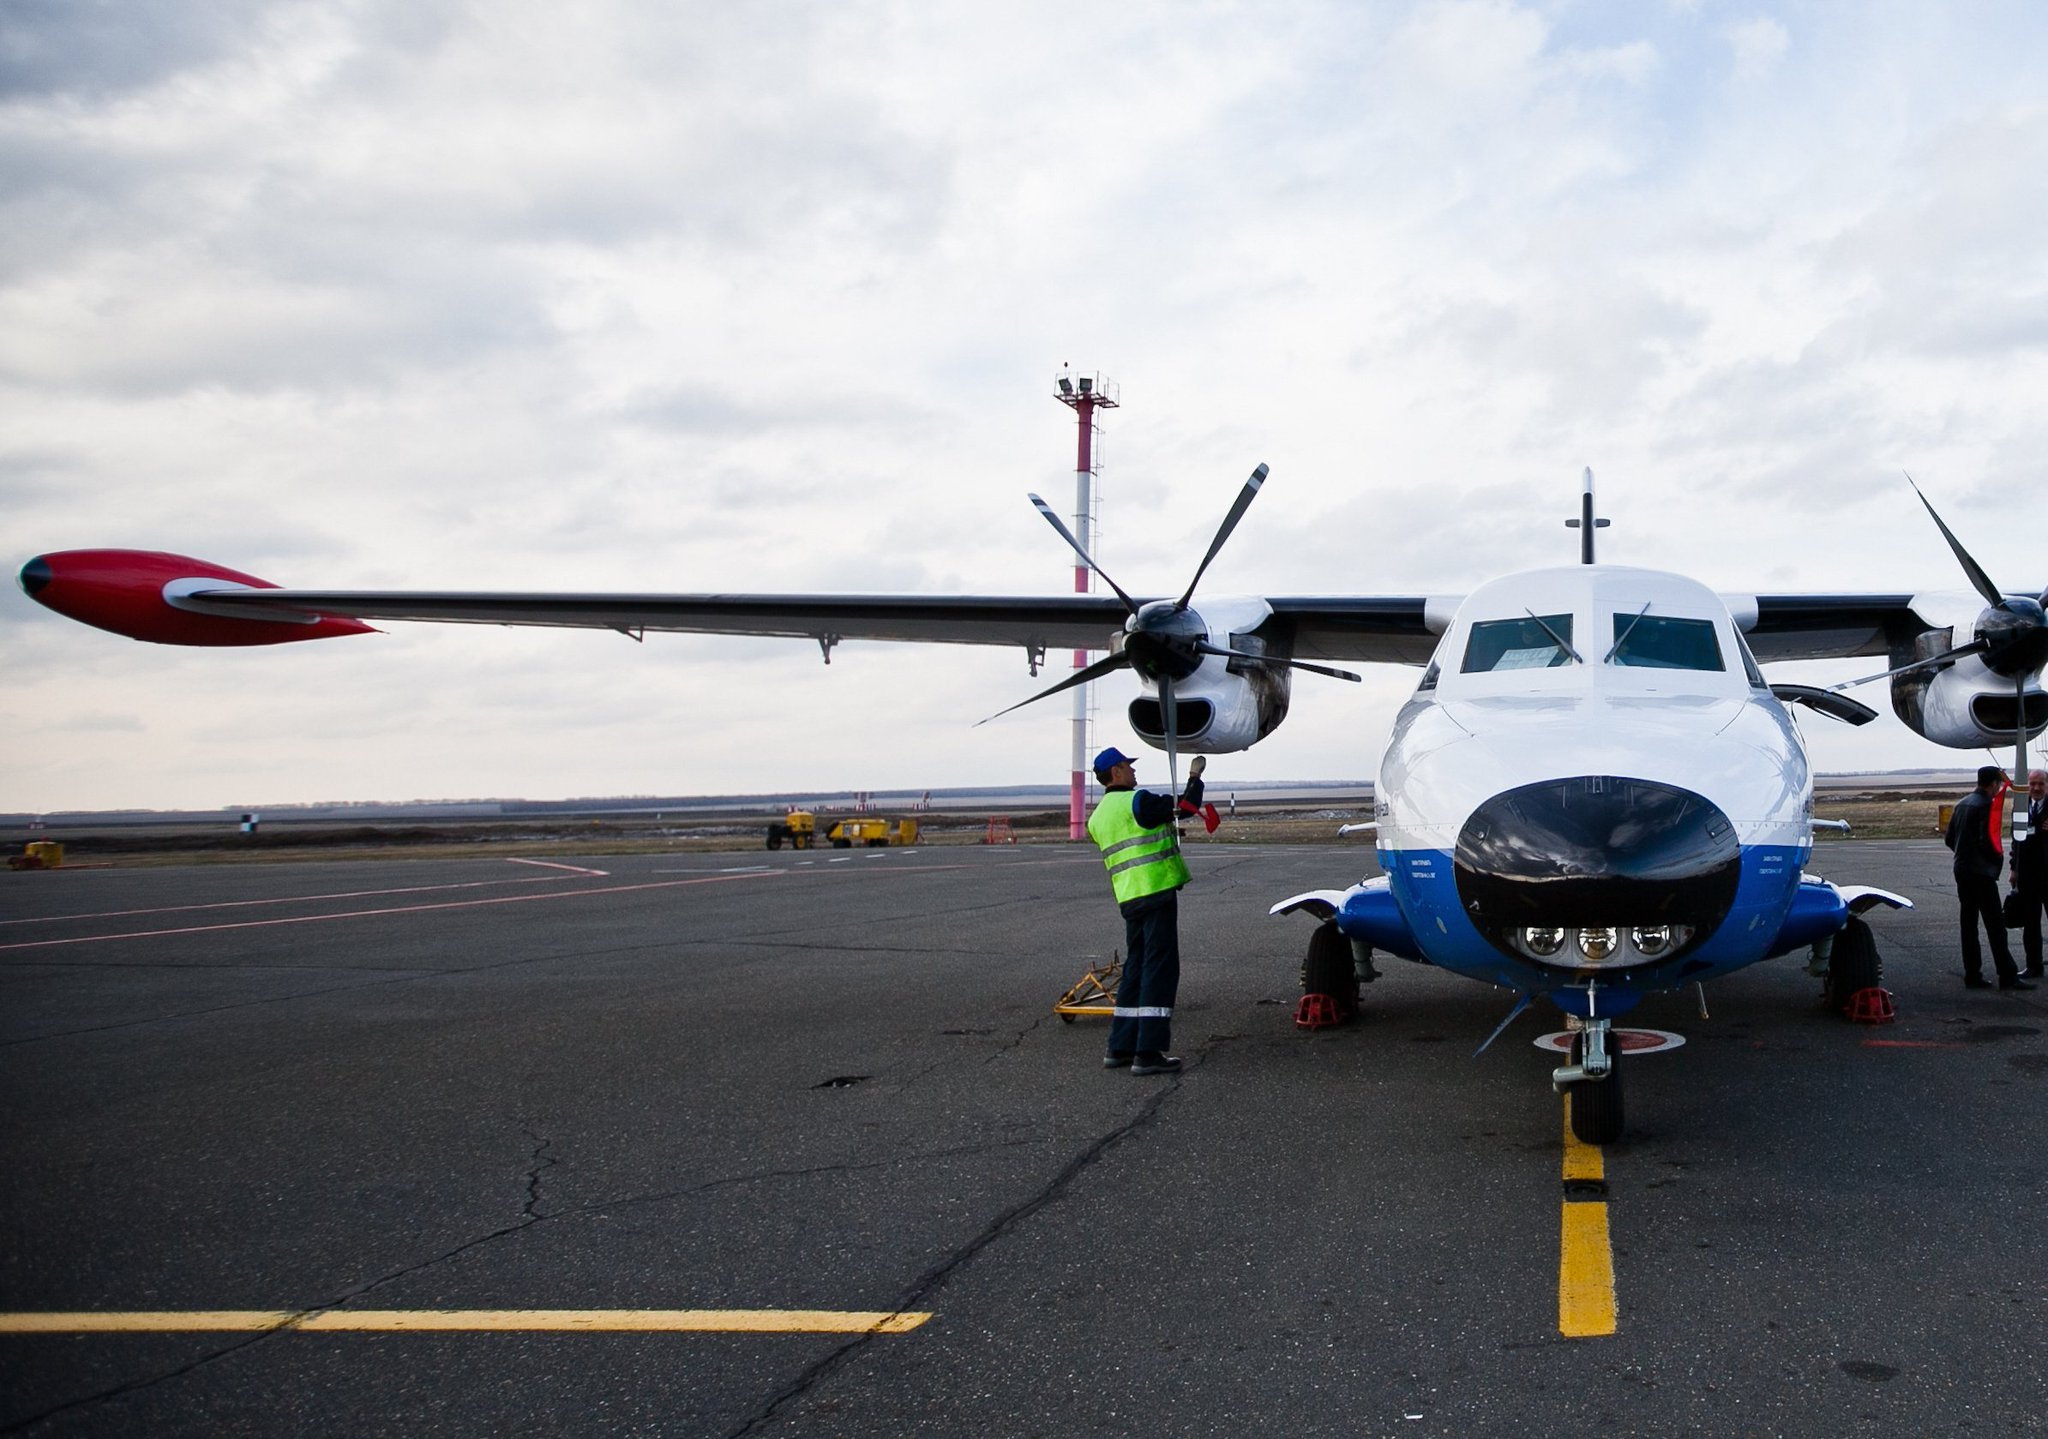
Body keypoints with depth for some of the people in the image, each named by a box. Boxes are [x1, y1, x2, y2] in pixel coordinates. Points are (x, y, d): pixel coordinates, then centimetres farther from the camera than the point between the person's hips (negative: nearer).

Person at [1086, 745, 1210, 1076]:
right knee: (1159, 969, -6)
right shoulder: (1137, 801, -10)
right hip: (1156, 891, -9)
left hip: (1128, 898, 9)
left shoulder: (1098, 817, 17)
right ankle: (1148, 1052, -9)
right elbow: (1184, 806, -2)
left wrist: (1166, 833, 26)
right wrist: (1195, 777, 13)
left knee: (1136, 969, 15)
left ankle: (1120, 1047, 17)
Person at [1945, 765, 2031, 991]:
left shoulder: (1962, 803, 12)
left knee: (1968, 925, 9)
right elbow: (1988, 841, -21)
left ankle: (1972, 975, 11)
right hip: (1982, 873, -8)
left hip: (1962, 871, 8)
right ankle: (2007, 977, -4)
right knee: (1995, 926, -5)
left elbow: (1949, 839, 16)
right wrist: (1998, 859, -4)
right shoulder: (1987, 805, -13)